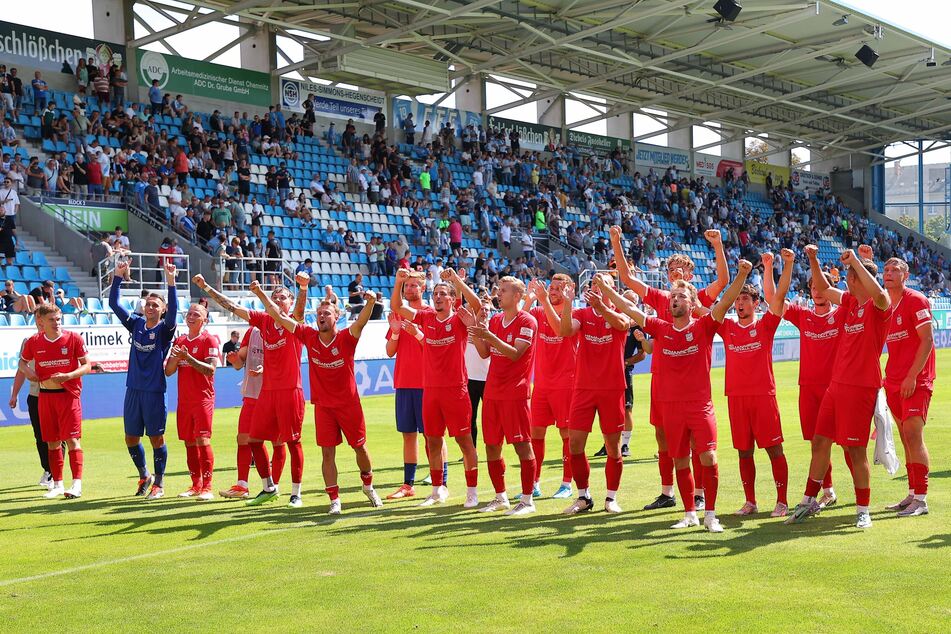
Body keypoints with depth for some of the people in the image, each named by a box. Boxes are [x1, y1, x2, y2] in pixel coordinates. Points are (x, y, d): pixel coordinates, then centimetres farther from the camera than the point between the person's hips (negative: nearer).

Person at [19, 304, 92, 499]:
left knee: (72, 439, -8)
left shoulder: (73, 338, -6)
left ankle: (77, 484, -9)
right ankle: (57, 484, 17)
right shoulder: (34, 342, 3)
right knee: (52, 441, 8)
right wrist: (28, 371, -2)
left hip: (68, 394, -3)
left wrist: (68, 376, -18)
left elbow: (87, 365, -3)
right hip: (45, 395, 4)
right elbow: (23, 362, 20)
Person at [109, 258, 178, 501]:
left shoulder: (164, 329, -5)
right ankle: (144, 476, 31)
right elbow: (113, 304, 2)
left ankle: (158, 484, 11)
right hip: (133, 389, 5)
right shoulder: (136, 324, 7)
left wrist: (171, 282, -33)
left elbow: (174, 310, -24)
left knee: (156, 438, 1)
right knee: (131, 438, 10)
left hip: (154, 391, -5)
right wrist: (118, 276, -7)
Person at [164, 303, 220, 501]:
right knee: (189, 443, 8)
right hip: (184, 401, 6)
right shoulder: (179, 341, 15)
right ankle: (196, 485, 16)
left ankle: (207, 487, -11)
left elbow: (210, 369, -15)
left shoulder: (209, 340, -4)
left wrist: (188, 357, -21)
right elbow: (168, 371, 12)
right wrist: (175, 358, -8)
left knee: (202, 440, -12)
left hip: (203, 399, -6)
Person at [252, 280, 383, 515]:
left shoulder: (346, 338, -12)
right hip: (323, 405, 2)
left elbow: (361, 322, -32)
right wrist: (260, 294, -6)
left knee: (360, 447, 10)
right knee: (327, 453, -1)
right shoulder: (309, 336, -3)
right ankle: (334, 499, 5)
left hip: (349, 403, -2)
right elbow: (279, 317, -1)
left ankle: (368, 486, 35)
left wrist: (370, 302, -51)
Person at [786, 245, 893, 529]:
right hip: (837, 383, 8)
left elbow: (879, 294, -35)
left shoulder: (879, 305, -10)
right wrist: (813, 260, 14)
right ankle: (809, 501, 22)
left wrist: (855, 261, -29)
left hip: (862, 386, -8)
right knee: (820, 441, 11)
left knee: (856, 448, -4)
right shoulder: (850, 301, 12)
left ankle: (863, 510, 8)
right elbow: (824, 289, 26)